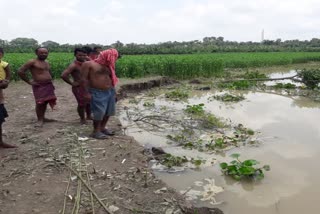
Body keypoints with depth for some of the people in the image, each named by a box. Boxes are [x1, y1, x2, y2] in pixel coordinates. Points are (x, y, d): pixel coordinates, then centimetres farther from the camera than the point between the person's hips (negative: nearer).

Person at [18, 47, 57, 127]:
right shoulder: (32, 62, -8)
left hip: (49, 85, 7)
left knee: (45, 102, 11)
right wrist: (28, 81, -12)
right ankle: (40, 120, 4)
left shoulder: (46, 63, 15)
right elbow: (20, 71, -13)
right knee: (40, 103, -6)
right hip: (39, 86, -7)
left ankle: (43, 118, 24)